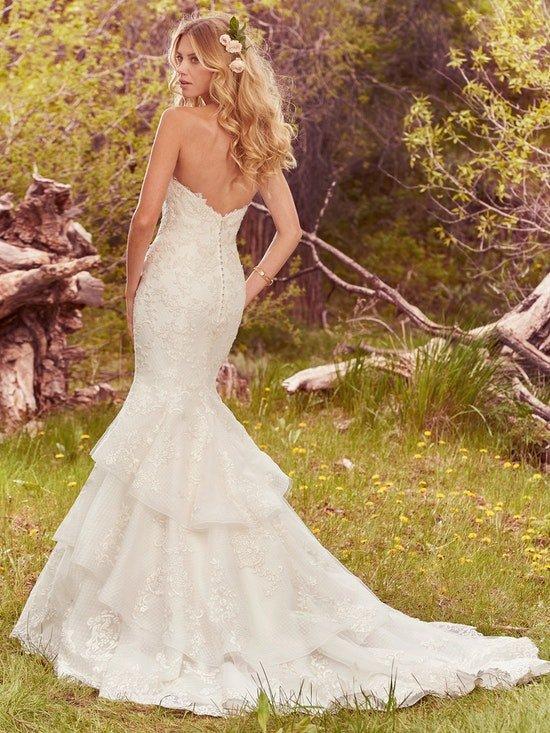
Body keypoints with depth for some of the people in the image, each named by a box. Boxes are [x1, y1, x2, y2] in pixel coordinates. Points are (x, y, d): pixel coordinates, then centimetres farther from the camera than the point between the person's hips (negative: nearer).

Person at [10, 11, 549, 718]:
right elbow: (289, 230, 7)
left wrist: (130, 284, -1)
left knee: (172, 406, -1)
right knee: (190, 404, 18)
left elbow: (145, 217, -15)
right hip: (224, 287, 7)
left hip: (176, 279, -7)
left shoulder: (180, 121, -12)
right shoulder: (256, 138, 9)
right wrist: (248, 290, 11)